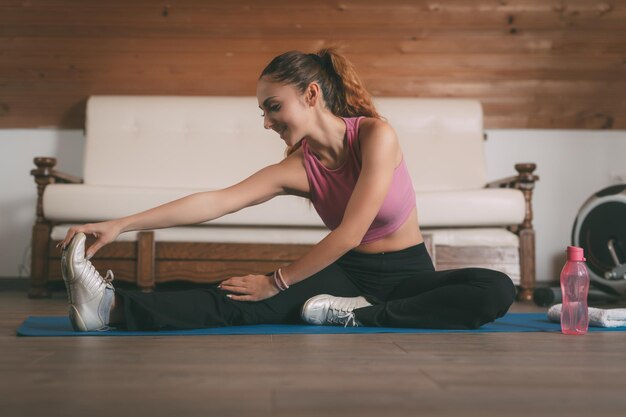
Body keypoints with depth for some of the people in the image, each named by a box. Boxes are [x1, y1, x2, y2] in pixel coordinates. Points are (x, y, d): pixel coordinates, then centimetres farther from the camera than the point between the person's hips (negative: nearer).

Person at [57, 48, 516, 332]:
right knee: (247, 298, -23)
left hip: (408, 274, -2)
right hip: (348, 274, 2)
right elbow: (215, 201, -16)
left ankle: (361, 315, -31)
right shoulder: (297, 168, -6)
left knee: (497, 290, -31)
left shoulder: (376, 135, -19)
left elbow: (349, 234, -24)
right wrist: (121, 224, -24)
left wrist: (276, 281, -20)